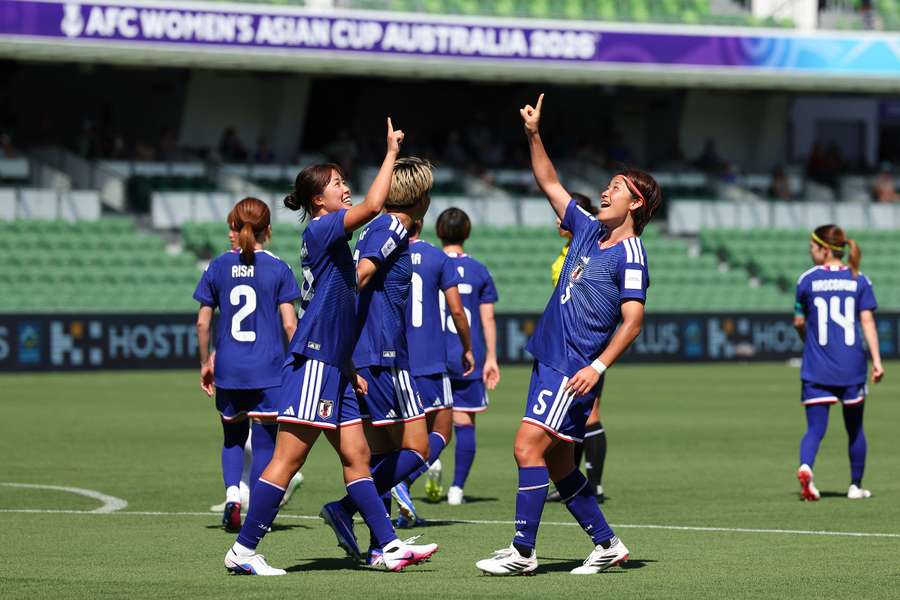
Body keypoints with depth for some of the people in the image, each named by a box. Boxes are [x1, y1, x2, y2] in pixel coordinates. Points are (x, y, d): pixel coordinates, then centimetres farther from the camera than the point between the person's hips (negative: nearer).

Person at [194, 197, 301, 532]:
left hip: (228, 370, 2)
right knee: (264, 442, 5)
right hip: (268, 371, -2)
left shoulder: (218, 268, 3)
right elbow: (290, 323, -6)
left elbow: (203, 322, 5)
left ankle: (232, 492, -5)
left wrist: (205, 362, 16)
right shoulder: (278, 269, -3)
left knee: (233, 438, 17)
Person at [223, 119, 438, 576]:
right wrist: (391, 152, -12)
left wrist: (349, 368, 22)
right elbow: (372, 205, -23)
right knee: (287, 460, -9)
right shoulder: (320, 229, -9)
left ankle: (390, 546, 8)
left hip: (332, 367, 10)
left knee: (356, 456, 8)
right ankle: (243, 550, -6)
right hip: (312, 363, -10)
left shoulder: (329, 239, 18)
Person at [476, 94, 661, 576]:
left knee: (528, 447, -15)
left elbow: (632, 320, -17)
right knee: (556, 463, 11)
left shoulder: (630, 255, -10)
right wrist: (534, 135, 16)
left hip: (573, 370, -9)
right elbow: (550, 184, 24)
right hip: (549, 358, 9)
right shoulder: (588, 230, 14)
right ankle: (607, 544, 21)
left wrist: (598, 366, -25)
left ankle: (522, 552, -13)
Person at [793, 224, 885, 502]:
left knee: (815, 428, -1)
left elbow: (799, 322, 6)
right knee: (855, 427, 16)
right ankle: (856, 486, 23)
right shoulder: (859, 280, 2)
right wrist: (877, 360, -7)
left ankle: (805, 467, -30)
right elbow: (867, 321, -6)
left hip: (816, 367, -1)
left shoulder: (807, 280, 0)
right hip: (852, 365, 1)